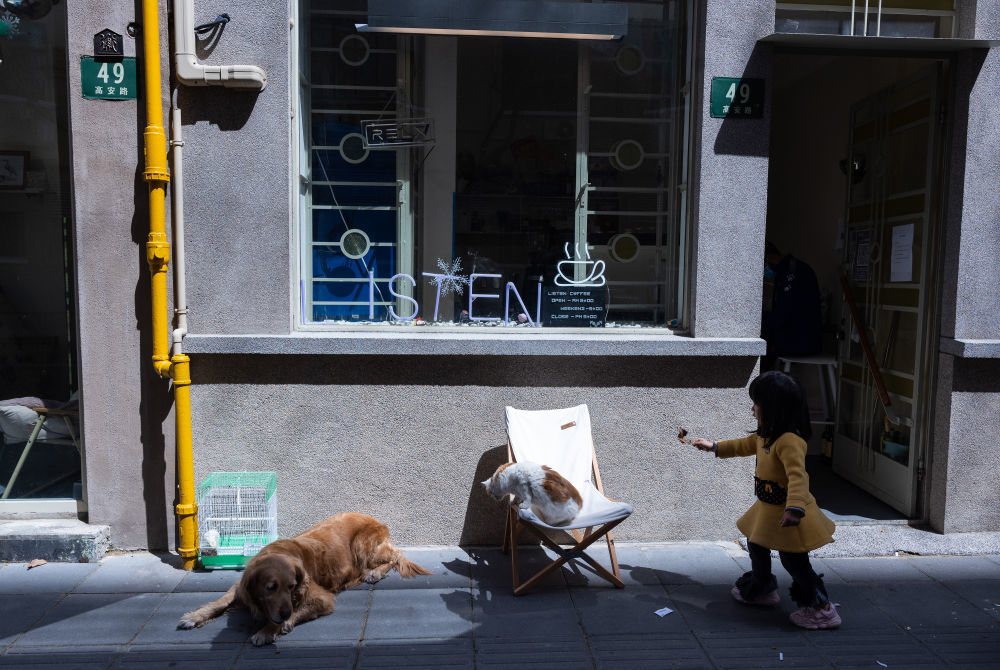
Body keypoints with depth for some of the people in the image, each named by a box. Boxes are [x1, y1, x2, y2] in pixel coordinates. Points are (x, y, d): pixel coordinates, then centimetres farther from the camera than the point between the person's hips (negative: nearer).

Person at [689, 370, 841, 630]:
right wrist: (715, 447, 27)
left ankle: (822, 608, 16)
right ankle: (760, 589, 44)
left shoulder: (789, 440, -28)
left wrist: (794, 509, -47)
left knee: (794, 560, 0)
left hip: (787, 512, -10)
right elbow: (746, 445, 23)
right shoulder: (765, 435, 4)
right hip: (768, 508, 10)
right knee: (756, 545, 23)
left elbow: (797, 476, -37)